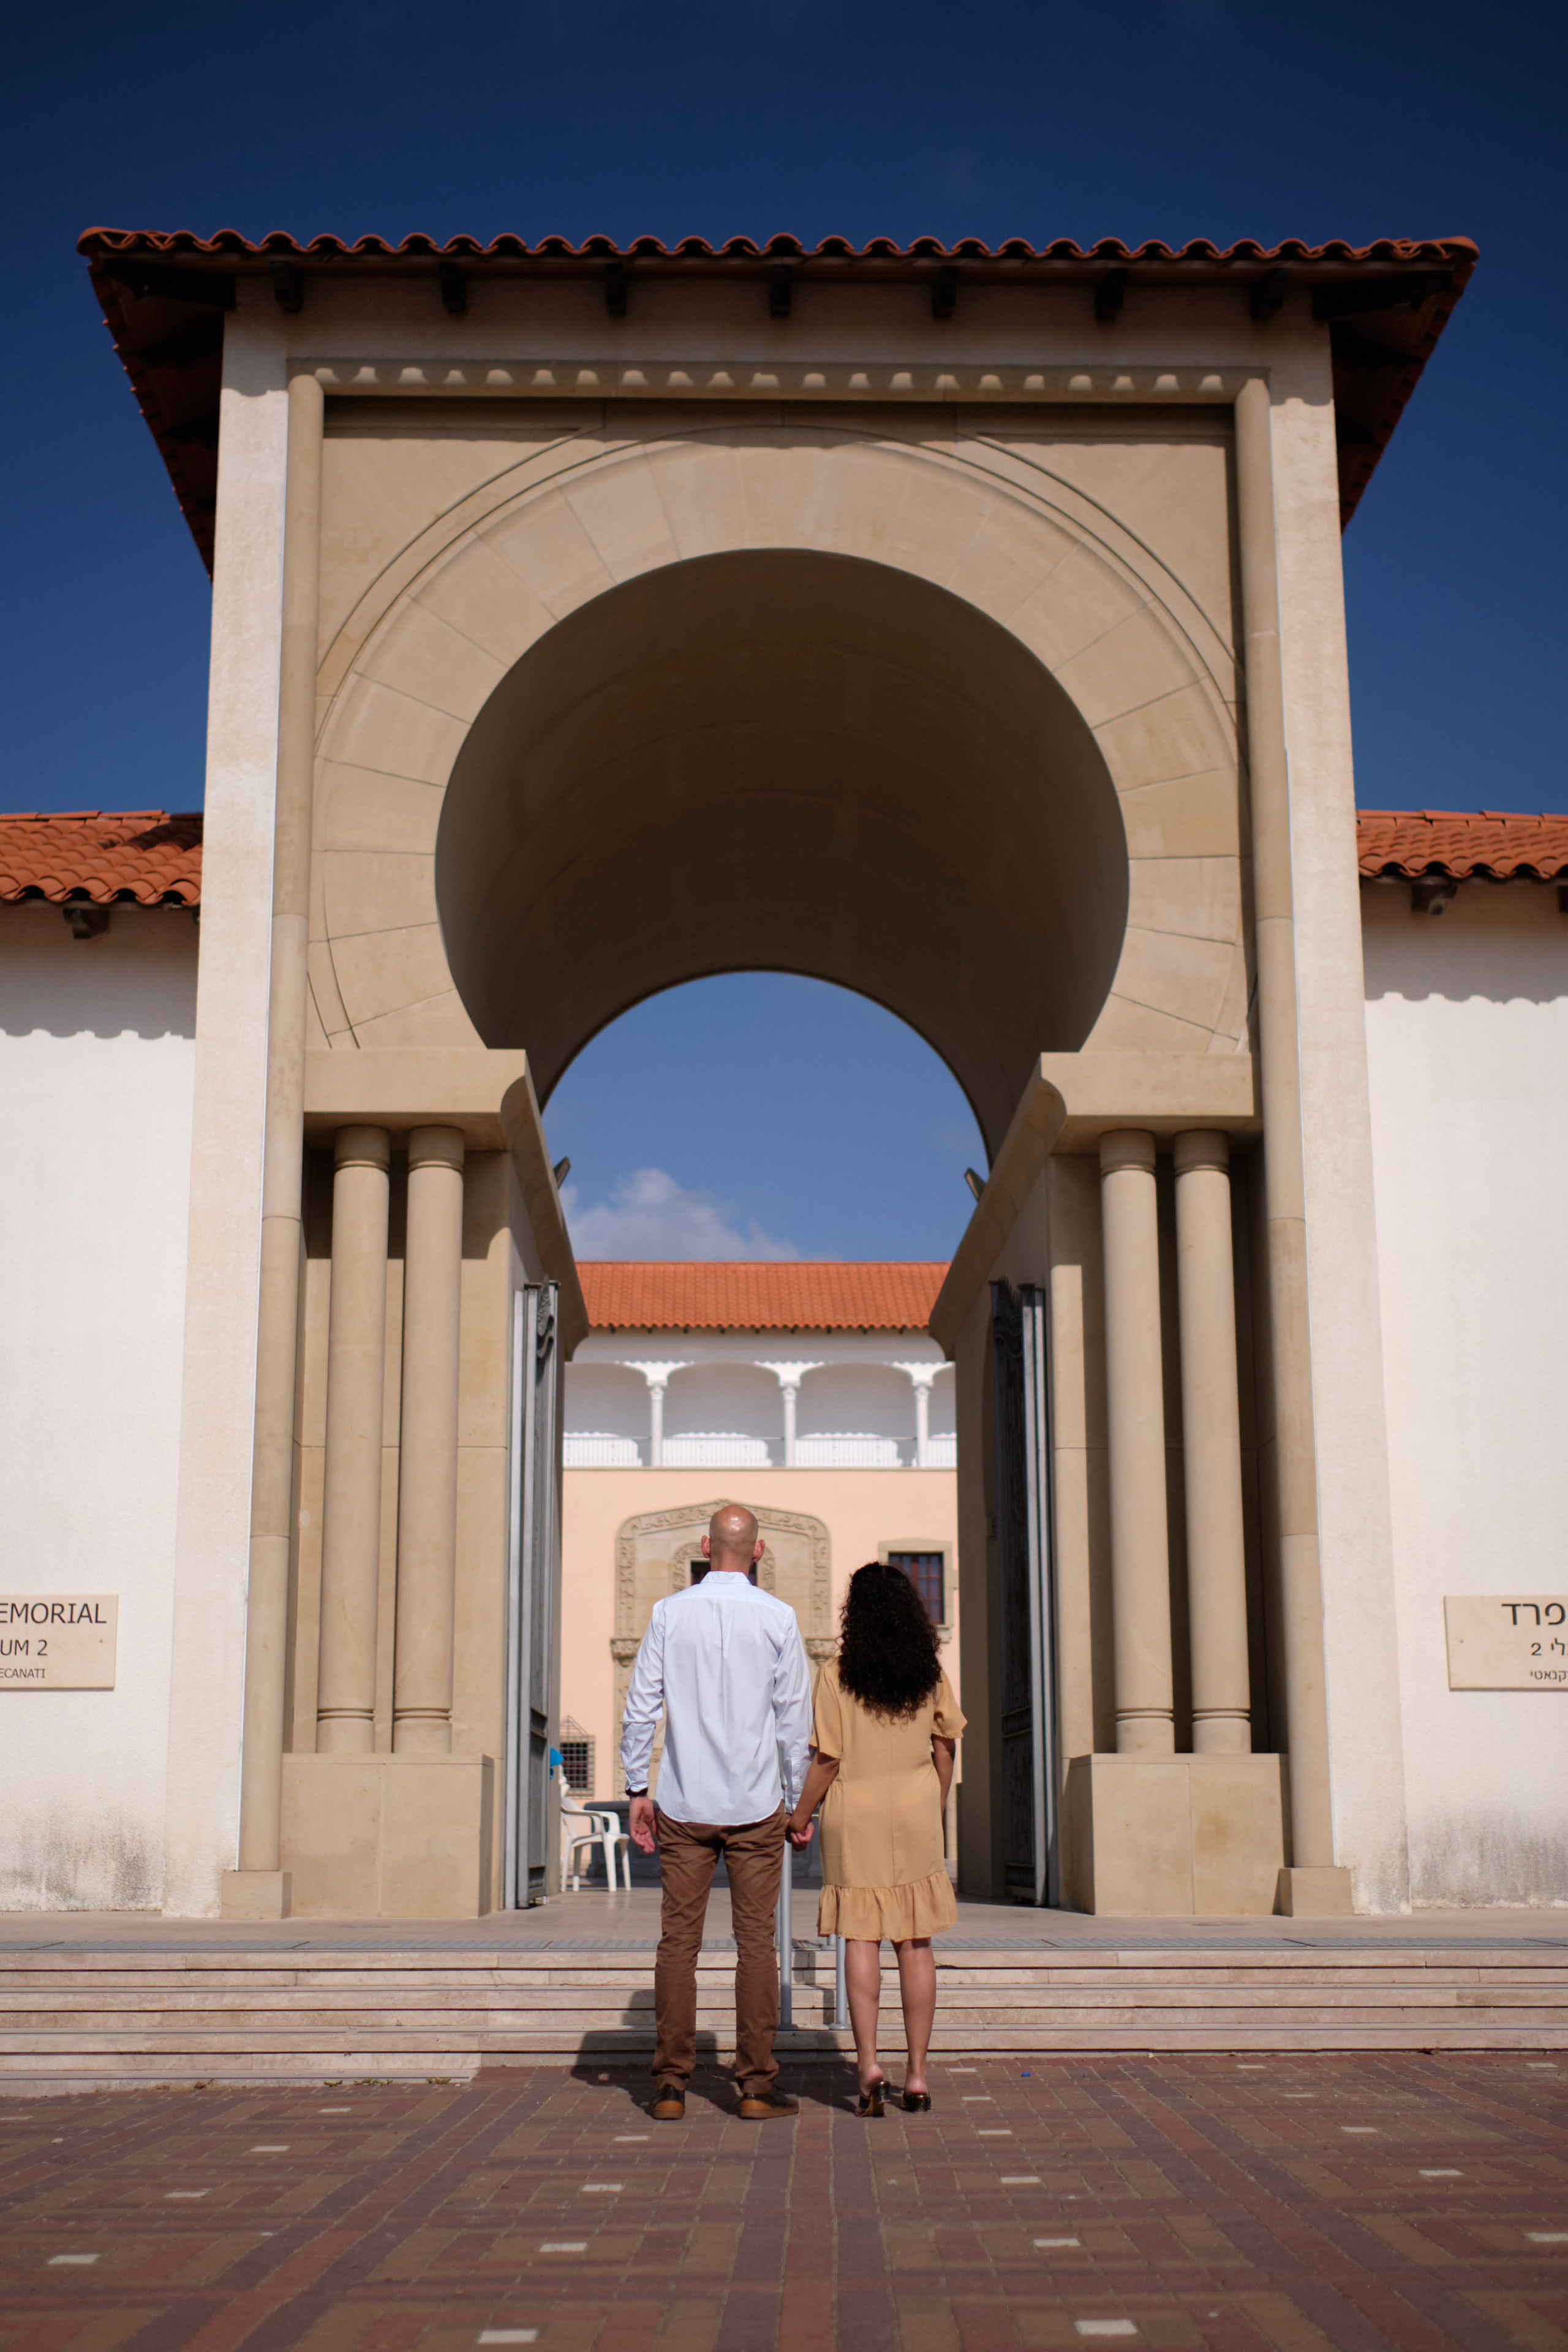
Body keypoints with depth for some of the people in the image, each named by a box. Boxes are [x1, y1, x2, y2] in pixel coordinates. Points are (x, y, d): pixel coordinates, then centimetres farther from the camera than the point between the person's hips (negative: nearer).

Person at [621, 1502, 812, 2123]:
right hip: (756, 1804, -1)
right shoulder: (778, 1618, -3)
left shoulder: (669, 1613, -1)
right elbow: (796, 1718, 1)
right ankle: (757, 2084, 6)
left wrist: (637, 1790, 9)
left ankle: (671, 2085, 7)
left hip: (683, 1804, 1)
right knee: (755, 1941, 4)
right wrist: (800, 1801, 10)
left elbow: (640, 1707, 0)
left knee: (679, 1940, 5)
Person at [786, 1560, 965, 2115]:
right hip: (915, 1810, 2)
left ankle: (868, 2062, -8)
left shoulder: (836, 1676, -9)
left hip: (855, 1812, -2)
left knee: (861, 1939, 3)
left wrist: (800, 1815, 4)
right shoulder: (930, 1673, 1)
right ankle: (917, 2072, 9)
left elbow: (827, 1760, -9)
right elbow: (946, 1747, 7)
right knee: (916, 1942, 7)